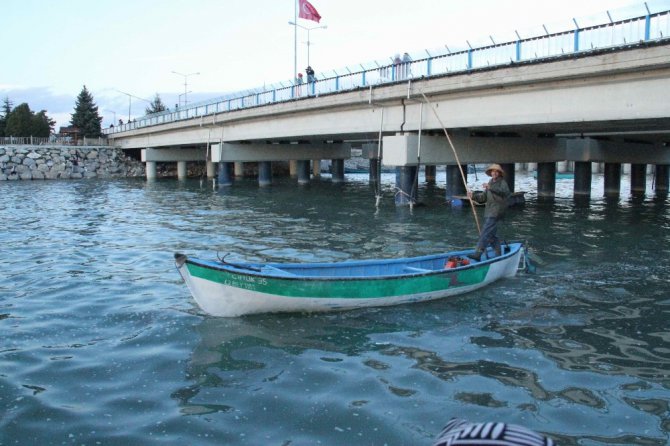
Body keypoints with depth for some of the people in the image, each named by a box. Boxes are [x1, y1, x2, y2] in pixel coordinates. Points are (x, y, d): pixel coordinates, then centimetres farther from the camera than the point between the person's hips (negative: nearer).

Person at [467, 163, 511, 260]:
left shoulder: (502, 182, -4)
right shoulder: (490, 183, 21)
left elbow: (505, 192, -27)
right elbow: (483, 198, 17)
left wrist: (491, 188, -39)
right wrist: (473, 196, 0)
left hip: (496, 212, -9)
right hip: (488, 213, 9)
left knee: (485, 233, -17)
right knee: (491, 235, 13)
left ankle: (477, 254, -24)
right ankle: (498, 255, 23)